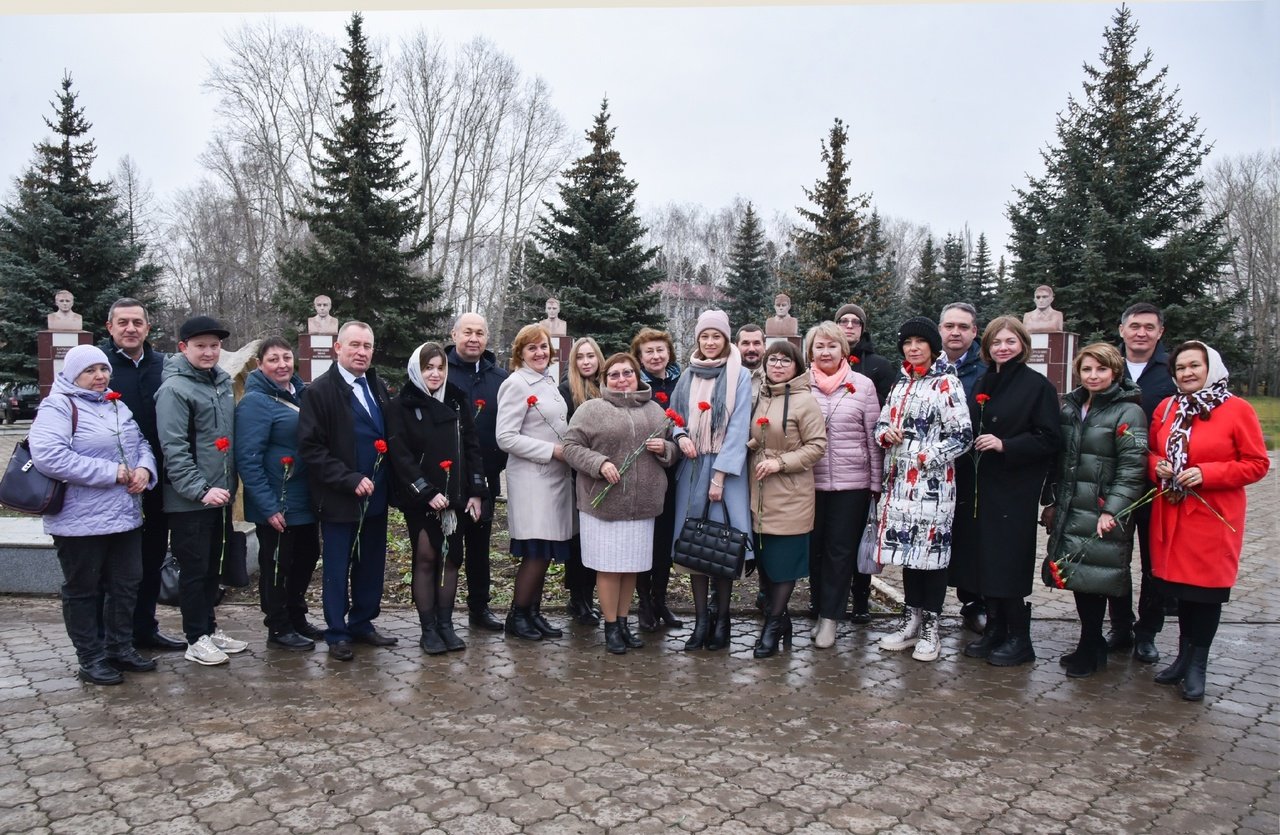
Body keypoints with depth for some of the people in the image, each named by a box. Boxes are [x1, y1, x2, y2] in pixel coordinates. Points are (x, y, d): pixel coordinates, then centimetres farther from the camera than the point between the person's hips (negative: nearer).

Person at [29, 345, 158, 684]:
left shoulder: (117, 406, 14)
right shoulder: (58, 406, -10)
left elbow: (141, 444, 19)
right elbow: (47, 455, -24)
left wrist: (144, 469, -5)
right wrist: (111, 472, -22)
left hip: (126, 517, 7)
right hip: (80, 522, -7)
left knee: (125, 585, 14)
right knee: (83, 590, 7)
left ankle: (120, 648, 28)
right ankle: (91, 659, 18)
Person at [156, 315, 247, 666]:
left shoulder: (222, 382, 10)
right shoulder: (174, 389, -13)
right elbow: (174, 448, -18)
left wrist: (230, 483, 12)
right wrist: (200, 490, -21)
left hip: (219, 495, 7)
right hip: (188, 501, -7)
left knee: (213, 567, 17)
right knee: (194, 570, 2)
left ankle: (210, 627, 30)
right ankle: (196, 639, 14)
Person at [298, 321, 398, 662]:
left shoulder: (378, 387, 10)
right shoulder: (321, 391, -9)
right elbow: (311, 448, -13)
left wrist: (386, 482, 2)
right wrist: (351, 480, -18)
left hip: (375, 495, 6)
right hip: (340, 498, -5)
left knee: (371, 565, 13)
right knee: (338, 568, 6)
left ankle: (362, 623, 29)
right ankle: (337, 634, 19)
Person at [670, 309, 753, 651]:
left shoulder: (740, 376, -2)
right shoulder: (689, 376, 11)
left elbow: (738, 427, -8)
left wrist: (720, 474, -14)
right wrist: (681, 437, -5)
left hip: (725, 469, -4)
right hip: (692, 467, 4)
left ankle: (721, 620, 9)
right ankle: (700, 620, 11)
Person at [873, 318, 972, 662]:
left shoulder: (946, 384, -6)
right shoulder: (900, 384, 15)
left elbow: (962, 436, -11)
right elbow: (882, 424, 21)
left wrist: (924, 458, -15)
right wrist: (885, 433, -2)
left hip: (932, 482, -6)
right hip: (899, 481, 6)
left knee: (931, 547, -1)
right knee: (906, 546, 11)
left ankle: (930, 626, 12)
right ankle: (911, 620, 22)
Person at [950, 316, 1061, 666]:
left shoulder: (1037, 385, -5)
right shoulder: (981, 384, 14)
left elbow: (1049, 439, -10)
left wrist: (1004, 445, -19)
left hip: (1014, 491, -6)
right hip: (978, 488, 6)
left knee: (1009, 563, -3)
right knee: (983, 561, 9)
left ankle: (1019, 639, 11)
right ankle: (994, 630, 22)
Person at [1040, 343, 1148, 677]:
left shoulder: (1128, 412, -6)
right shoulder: (1070, 407, 13)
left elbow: (1132, 468, -12)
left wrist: (1113, 511, -18)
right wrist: (1051, 501, 15)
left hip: (1101, 514, -6)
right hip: (1069, 511, 6)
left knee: (1092, 578, -2)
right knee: (1076, 575, 10)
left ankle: (1090, 649, 13)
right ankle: (1093, 644, 24)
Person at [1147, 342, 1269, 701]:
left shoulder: (1237, 410, -7)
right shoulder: (1166, 408, 6)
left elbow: (1257, 464, -7)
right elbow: (1151, 451, 17)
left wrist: (1206, 473, -18)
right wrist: (1156, 465, -6)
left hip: (1213, 518, -4)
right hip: (1171, 514, 4)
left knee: (1206, 590, 4)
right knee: (1182, 586, 13)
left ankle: (1197, 666, 19)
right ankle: (1184, 657, 29)